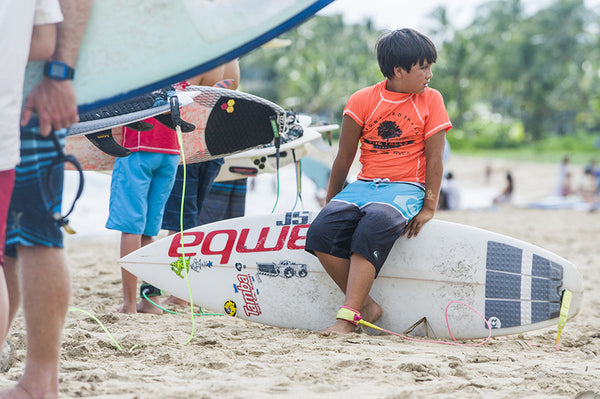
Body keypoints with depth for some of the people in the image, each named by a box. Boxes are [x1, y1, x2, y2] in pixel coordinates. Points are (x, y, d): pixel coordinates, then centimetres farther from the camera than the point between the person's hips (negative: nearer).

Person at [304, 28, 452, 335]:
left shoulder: (430, 100, 5)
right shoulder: (362, 100, 5)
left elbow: (434, 158, 2)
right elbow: (344, 157, 11)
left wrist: (429, 207, -6)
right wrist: (331, 202, 14)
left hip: (406, 188, -3)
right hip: (365, 184, 3)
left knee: (373, 226, -36)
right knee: (321, 231, -25)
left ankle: (348, 316, -36)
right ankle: (366, 306, -18)